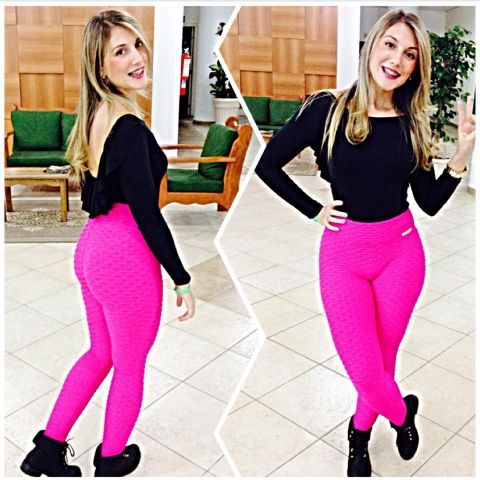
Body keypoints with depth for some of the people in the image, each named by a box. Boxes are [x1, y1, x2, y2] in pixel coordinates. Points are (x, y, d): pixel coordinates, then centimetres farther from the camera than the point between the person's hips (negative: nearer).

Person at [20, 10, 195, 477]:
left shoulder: (94, 117, 7)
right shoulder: (130, 128, -21)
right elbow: (147, 213, -20)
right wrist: (182, 279, -13)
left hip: (91, 247, 9)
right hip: (127, 256, -9)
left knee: (101, 353, 26)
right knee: (130, 367, 14)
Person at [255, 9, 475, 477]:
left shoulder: (412, 123, 1)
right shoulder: (327, 109, -9)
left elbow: (430, 202, 3)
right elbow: (267, 165, -2)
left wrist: (461, 156, -10)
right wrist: (314, 210, -4)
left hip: (401, 251, 2)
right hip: (343, 253, -2)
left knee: (381, 360, 13)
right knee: (366, 373, 1)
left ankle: (360, 432, 41)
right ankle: (402, 412, 36)